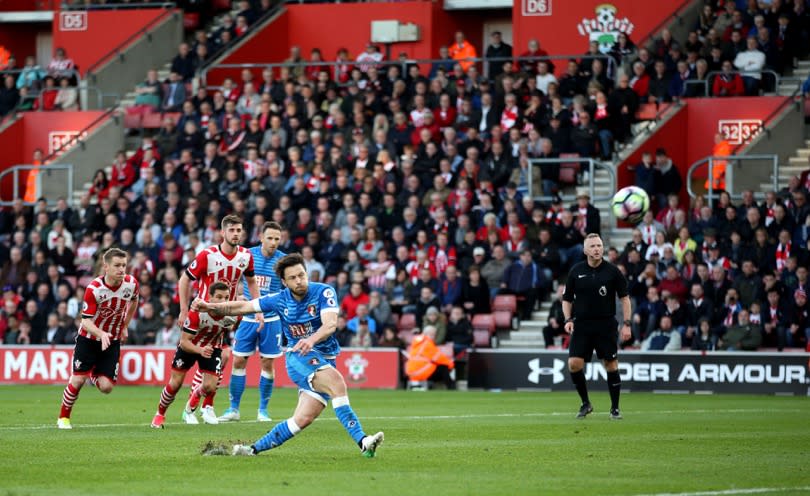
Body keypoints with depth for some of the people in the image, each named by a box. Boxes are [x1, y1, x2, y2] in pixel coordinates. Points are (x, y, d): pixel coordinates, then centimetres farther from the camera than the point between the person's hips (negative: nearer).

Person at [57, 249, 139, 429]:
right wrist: (101, 334, -43)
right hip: (89, 338, -3)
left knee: (106, 387, -6)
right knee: (77, 380, -11)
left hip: (112, 341, 3)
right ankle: (63, 418, 12)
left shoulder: (131, 283, -13)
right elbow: (86, 321, -25)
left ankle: (94, 375, 31)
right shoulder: (94, 289, -25)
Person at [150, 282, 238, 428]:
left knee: (210, 387, -10)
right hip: (189, 346, -3)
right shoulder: (197, 313, -36)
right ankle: (160, 414, 24)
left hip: (212, 347, 3)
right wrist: (200, 350, -49)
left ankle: (189, 410, 21)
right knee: (175, 383, -1)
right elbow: (184, 342, -34)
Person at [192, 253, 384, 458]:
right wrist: (210, 307, 2)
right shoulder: (280, 300, 1)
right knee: (337, 383, -31)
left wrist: (312, 339, -44)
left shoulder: (323, 292, -8)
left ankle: (255, 448, 7)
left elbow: (331, 324, -24)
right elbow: (243, 307, 11)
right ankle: (362, 442, -40)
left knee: (303, 419, -8)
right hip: (299, 357, -1)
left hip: (326, 361, 1)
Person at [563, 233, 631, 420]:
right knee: (574, 364, -10)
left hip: (606, 325, -1)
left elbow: (624, 298, 4)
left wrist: (626, 324, -4)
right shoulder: (576, 271, 2)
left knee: (611, 365, -1)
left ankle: (615, 408, 12)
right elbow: (567, 299, 11)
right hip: (581, 325, 1)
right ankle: (586, 403, 9)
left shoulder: (612, 271, -2)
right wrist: (568, 319, -5)